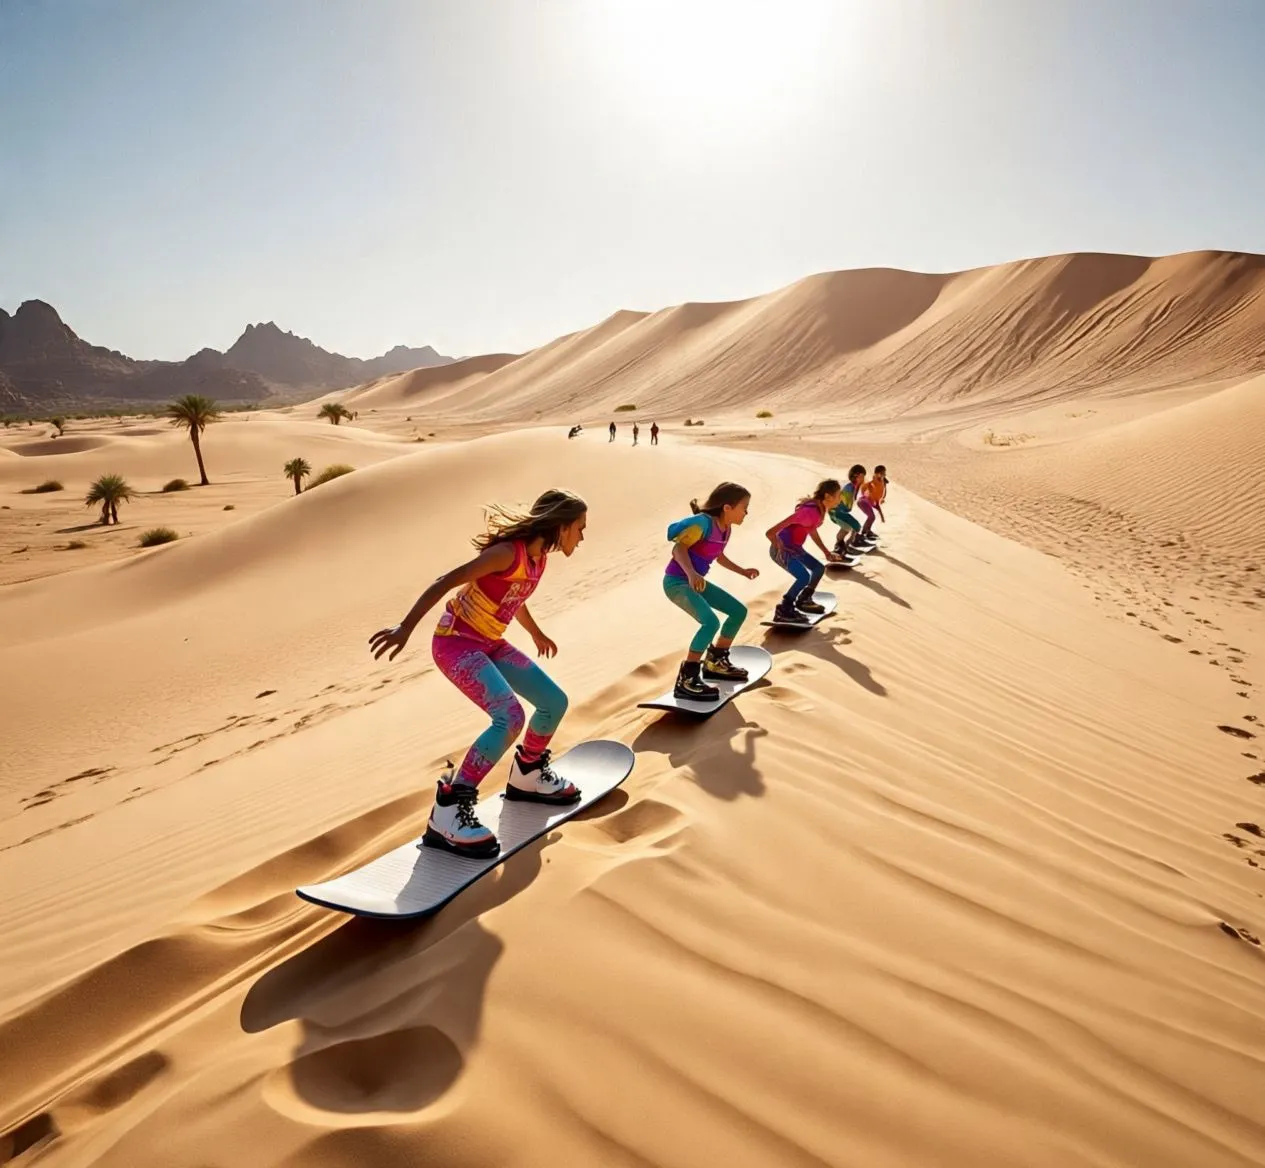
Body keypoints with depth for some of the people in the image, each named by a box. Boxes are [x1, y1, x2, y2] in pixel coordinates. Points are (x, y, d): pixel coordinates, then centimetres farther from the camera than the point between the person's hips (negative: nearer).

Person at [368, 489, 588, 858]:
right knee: (510, 717, -27)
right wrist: (405, 628, -29)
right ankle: (447, 812, -20)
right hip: (455, 641, -9)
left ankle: (528, 775, 33)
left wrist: (537, 635, 39)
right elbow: (445, 583, -25)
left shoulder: (538, 558, 4)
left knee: (554, 701, 9)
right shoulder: (510, 552, -23)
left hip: (489, 643, 9)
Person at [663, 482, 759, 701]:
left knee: (739, 610, 13)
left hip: (696, 583, 10)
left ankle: (715, 661, 25)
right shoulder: (703, 522, -20)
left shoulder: (726, 529, 8)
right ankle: (687, 679, -19)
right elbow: (679, 547, -32)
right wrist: (691, 573, -47)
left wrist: (742, 571, 26)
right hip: (676, 582, -10)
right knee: (711, 622, -29)